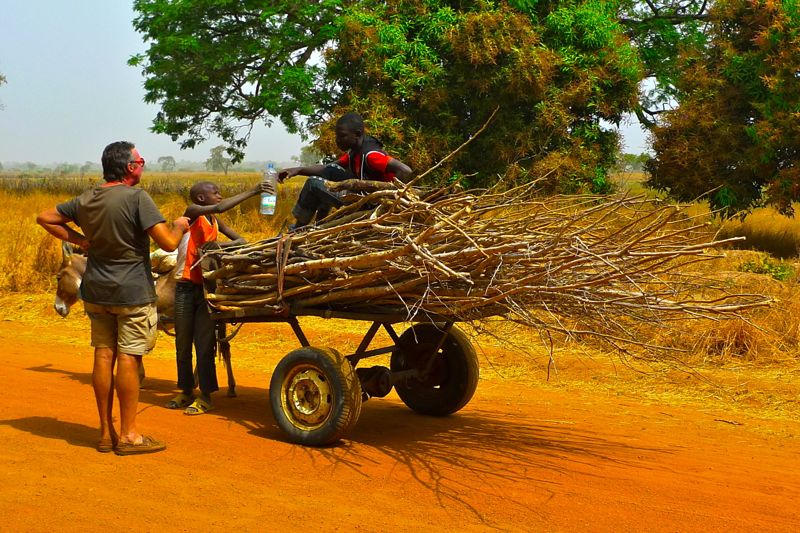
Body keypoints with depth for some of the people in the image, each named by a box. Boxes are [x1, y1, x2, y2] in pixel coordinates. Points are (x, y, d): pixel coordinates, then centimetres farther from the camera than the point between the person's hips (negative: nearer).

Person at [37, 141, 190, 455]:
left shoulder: (85, 201, 5)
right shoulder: (136, 198, -16)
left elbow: (45, 218, 18)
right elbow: (168, 243, -19)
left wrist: (79, 240, 13)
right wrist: (179, 226, 2)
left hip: (96, 291, 6)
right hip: (132, 293, -6)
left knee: (103, 356, 10)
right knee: (129, 358, -1)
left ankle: (106, 432, 17)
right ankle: (128, 435, 5)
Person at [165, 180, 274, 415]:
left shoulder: (215, 222, 9)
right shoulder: (192, 212, -8)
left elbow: (241, 241, 6)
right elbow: (219, 208, -25)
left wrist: (217, 246, -13)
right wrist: (252, 191, -29)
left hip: (207, 287, 3)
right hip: (186, 287, -3)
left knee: (205, 343, -1)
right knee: (183, 343, 9)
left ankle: (205, 396, 3)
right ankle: (186, 391, 21)